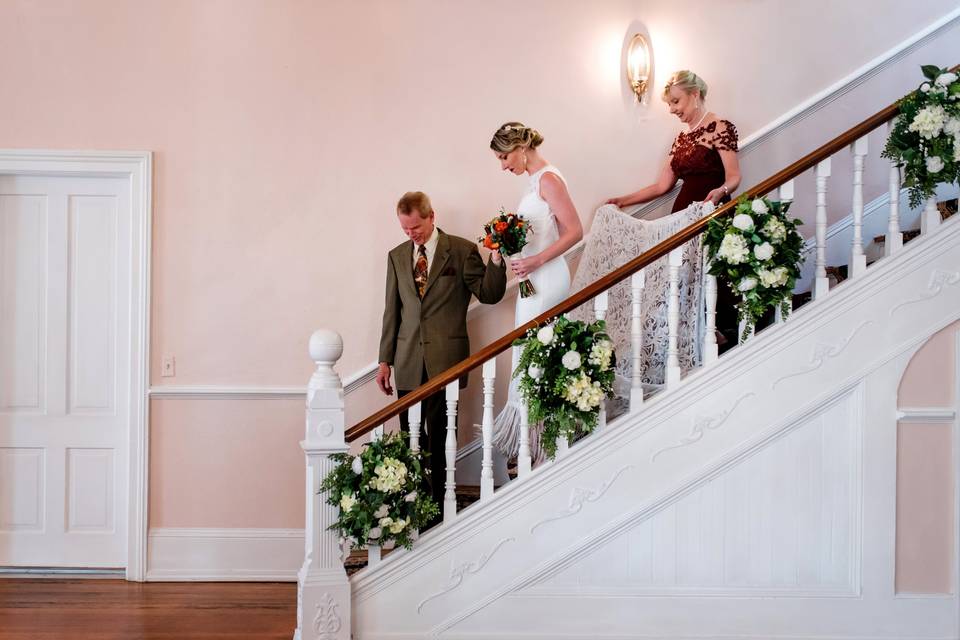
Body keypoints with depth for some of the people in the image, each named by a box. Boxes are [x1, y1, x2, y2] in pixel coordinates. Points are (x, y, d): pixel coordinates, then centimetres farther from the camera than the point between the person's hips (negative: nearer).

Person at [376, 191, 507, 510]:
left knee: (440, 438, -1)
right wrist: (385, 361, 10)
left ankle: (439, 507, 9)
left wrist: (496, 260, -18)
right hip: (409, 362, 4)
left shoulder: (462, 250, 1)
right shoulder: (397, 256, 12)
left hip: (446, 360, -3)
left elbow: (488, 294, -2)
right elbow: (392, 311, 13)